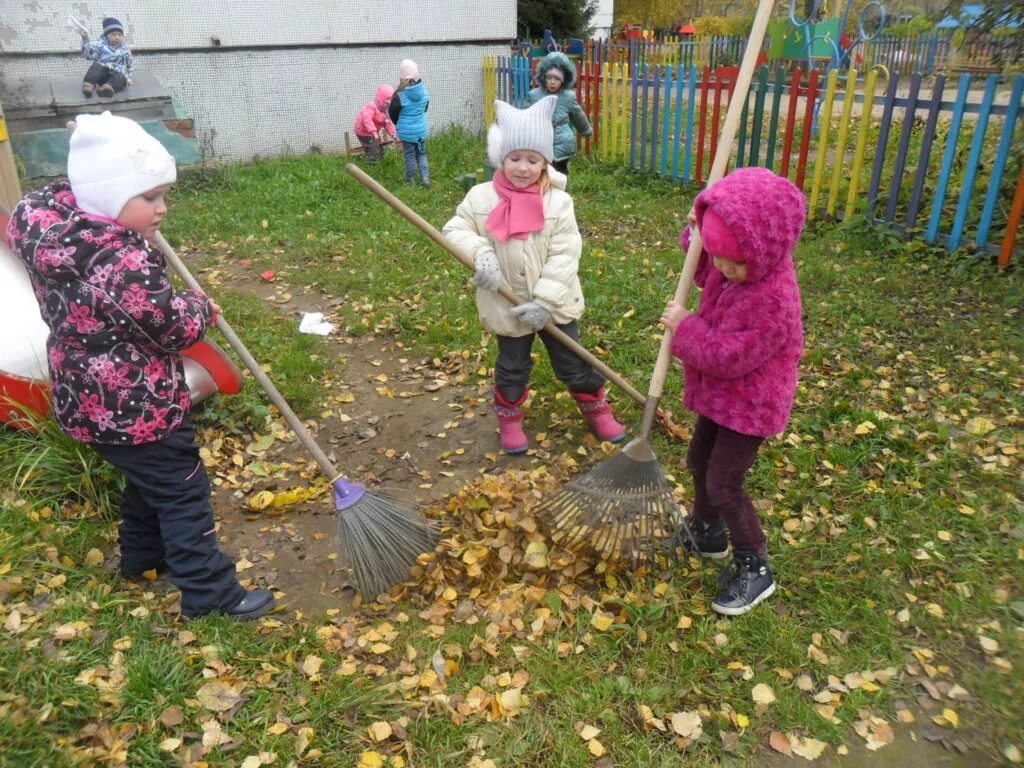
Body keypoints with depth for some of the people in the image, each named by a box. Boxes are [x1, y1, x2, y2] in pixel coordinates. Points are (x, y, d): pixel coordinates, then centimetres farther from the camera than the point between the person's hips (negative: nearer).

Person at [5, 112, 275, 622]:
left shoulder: (55, 233, -4)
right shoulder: (125, 264, -32)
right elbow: (176, 330, -22)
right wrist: (201, 308, 0)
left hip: (91, 400, 9)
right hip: (136, 408, -9)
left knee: (147, 480, 28)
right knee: (183, 493, 5)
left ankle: (142, 555, 48)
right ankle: (209, 592, 18)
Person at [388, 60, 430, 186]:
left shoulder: (400, 95, -18)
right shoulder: (424, 92, -6)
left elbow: (392, 113, -2)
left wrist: (398, 124, 17)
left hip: (407, 131, -3)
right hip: (421, 130, 3)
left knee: (410, 155, 9)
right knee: (421, 153, 15)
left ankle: (411, 180, 16)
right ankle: (425, 178, 6)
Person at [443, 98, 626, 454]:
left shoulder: (558, 201, -12)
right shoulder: (481, 198, -9)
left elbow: (565, 255, -15)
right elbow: (455, 230, -3)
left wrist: (545, 301, -21)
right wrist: (480, 252, -23)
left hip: (555, 304, 0)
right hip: (507, 305, 1)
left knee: (573, 361, 15)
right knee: (512, 367, 17)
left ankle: (596, 408, 37)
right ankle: (509, 418, 40)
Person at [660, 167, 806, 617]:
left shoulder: (772, 299, -34)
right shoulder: (735, 265, -7)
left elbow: (725, 356, -32)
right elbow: (706, 273, 17)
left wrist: (684, 328, -19)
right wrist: (698, 236, -2)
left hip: (750, 402, -9)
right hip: (721, 392, 9)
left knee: (723, 484, -4)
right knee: (700, 462, 21)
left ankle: (755, 569, 15)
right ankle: (707, 534, 43)